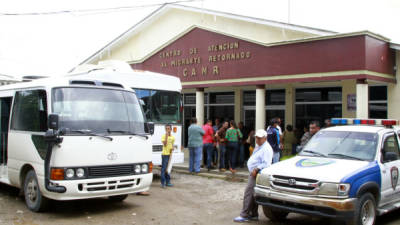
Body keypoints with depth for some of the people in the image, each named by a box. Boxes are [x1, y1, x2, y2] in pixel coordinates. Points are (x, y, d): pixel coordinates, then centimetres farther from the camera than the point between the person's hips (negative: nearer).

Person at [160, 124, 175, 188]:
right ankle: (163, 182, -3)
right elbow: (165, 144, -18)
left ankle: (168, 181, 18)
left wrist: (172, 147, 0)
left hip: (170, 154, 6)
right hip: (165, 154, -6)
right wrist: (166, 136, -19)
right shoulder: (163, 136, -6)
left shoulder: (172, 137, 11)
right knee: (164, 168, -6)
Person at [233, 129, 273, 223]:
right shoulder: (258, 147, 18)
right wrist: (253, 170, 14)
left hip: (257, 174, -10)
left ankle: (244, 215, -8)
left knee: (248, 193, -12)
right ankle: (253, 214, 21)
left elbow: (266, 164, -23)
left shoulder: (266, 148, -14)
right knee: (253, 195, 14)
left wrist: (256, 169, -21)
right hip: (254, 173, 10)